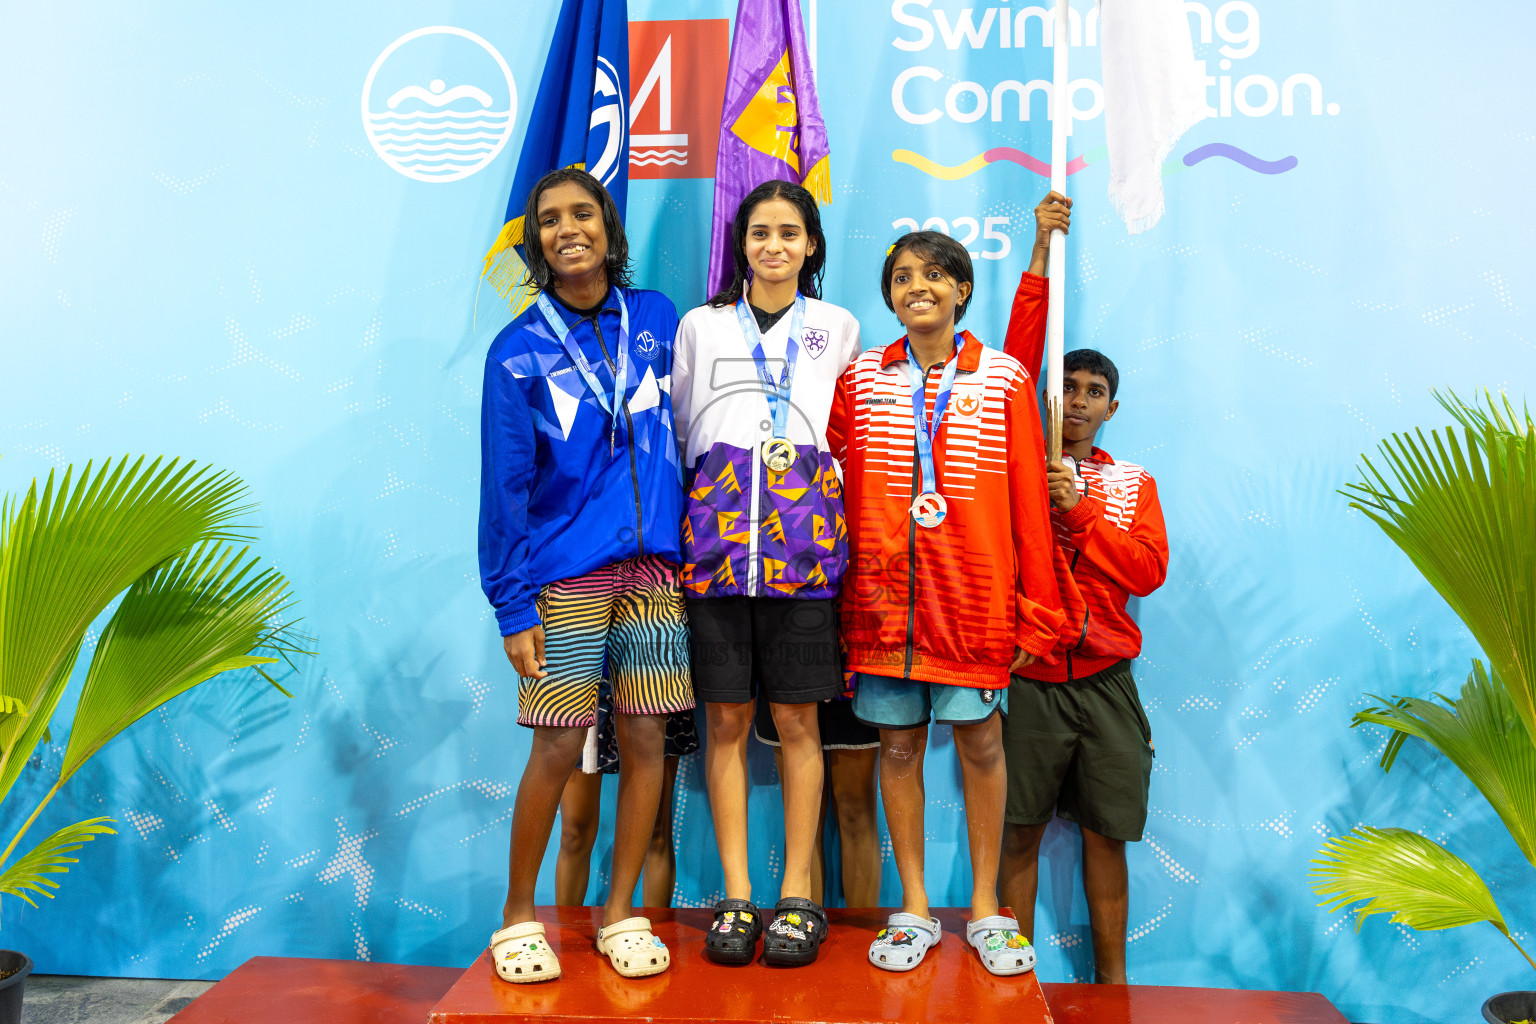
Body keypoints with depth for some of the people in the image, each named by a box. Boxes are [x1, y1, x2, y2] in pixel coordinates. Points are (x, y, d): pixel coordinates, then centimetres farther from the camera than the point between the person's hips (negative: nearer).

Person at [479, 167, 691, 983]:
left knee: (646, 740, 5)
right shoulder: (519, 349, 1)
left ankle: (620, 910, 21)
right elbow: (504, 485, -2)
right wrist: (512, 606, -7)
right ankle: (518, 916, 20)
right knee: (558, 747, -1)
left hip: (654, 567, 3)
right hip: (566, 572, -3)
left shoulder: (656, 318, 9)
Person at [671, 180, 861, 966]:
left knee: (797, 719, 1)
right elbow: (677, 428, 18)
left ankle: (797, 894, 11)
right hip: (716, 531, 1)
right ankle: (737, 895, 11)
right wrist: (710, 488, 11)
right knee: (725, 717, 2)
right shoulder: (700, 326, 17)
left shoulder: (838, 328, 16)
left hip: (802, 534, -1)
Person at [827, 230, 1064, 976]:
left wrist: (1036, 608, 0)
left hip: (976, 593, -1)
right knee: (899, 743, 7)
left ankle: (985, 907, 22)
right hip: (885, 593, 1)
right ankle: (914, 908, 22)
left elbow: (1028, 501, 2)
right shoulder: (859, 379, 6)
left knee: (980, 740, 5)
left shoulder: (1004, 378, 3)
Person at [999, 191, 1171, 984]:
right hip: (1029, 671, -2)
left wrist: (1079, 509, -9)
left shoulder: (1132, 482, 12)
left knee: (1106, 832, 8)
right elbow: (1016, 364, -4)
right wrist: (1040, 255, -7)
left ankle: (1112, 985, 20)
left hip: (1104, 677, 2)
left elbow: (1148, 570, 0)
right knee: (1020, 829, 2)